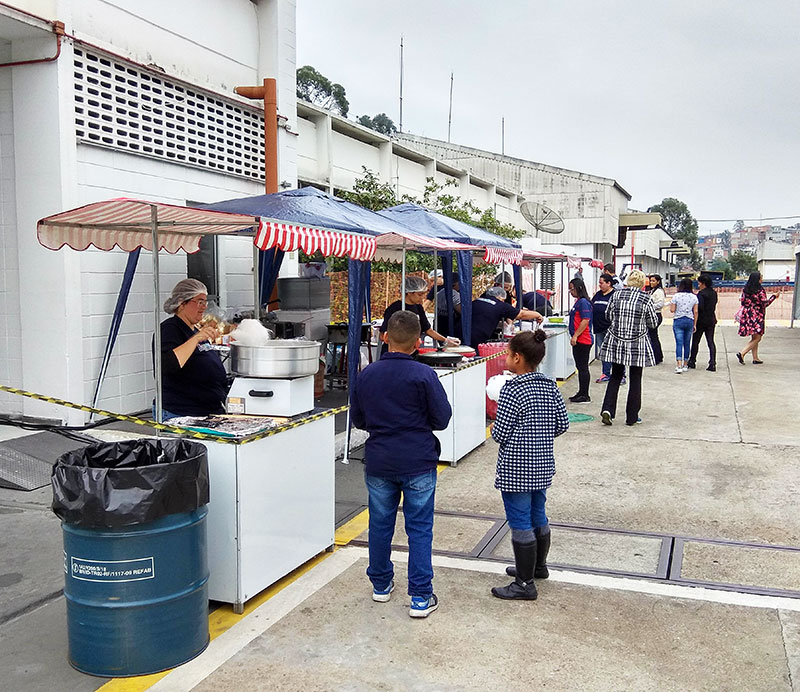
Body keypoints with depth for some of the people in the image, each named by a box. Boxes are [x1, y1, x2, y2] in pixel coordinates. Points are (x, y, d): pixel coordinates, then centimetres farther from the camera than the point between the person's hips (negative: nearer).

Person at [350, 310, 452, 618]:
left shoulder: (366, 374, -2)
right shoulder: (423, 375, -14)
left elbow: (357, 419, 7)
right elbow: (442, 419, -9)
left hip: (379, 462, 3)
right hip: (418, 463, -3)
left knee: (380, 523, 16)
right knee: (419, 529, 5)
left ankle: (381, 584, 31)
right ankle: (421, 597, 8)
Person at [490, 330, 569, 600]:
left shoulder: (512, 390, -19)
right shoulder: (550, 386, 2)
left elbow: (500, 434, -17)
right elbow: (562, 424, 7)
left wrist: (495, 424, 4)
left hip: (516, 469, -8)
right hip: (543, 466, 8)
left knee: (520, 524, 1)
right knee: (538, 516, 22)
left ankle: (525, 584, 10)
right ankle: (538, 566, 40)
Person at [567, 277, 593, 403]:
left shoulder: (583, 302, -15)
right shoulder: (578, 301, 16)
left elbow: (585, 321, -21)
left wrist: (575, 335, -21)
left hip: (583, 340, -10)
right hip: (578, 341, 10)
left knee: (583, 367, -5)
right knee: (580, 367, 14)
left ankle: (584, 396, 1)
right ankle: (581, 393, 22)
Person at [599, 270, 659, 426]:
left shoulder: (616, 294, -3)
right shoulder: (646, 299, -10)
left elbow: (608, 315, 8)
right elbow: (653, 323, -1)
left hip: (616, 342, 2)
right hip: (637, 344, -2)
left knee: (615, 376, 14)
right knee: (635, 380, 9)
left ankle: (607, 409, -2)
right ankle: (632, 417, 14)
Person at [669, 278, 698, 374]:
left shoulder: (676, 296, -6)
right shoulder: (694, 297, 2)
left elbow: (672, 310, -6)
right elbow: (695, 312, 3)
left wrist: (671, 305, 14)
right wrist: (695, 324, 10)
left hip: (678, 321, -3)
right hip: (690, 321, 3)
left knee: (679, 343, -6)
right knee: (687, 343, 11)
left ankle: (679, 366, -17)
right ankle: (685, 365, 18)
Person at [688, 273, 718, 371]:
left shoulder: (701, 294, -17)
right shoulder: (714, 293, 8)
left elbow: (699, 308, -22)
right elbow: (714, 305, 15)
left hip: (701, 321, -7)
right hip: (711, 320, 7)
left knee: (695, 342, 7)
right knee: (711, 342, 4)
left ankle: (692, 362, 16)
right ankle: (712, 364, -2)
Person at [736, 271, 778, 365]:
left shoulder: (745, 289, 5)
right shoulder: (760, 290, -14)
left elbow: (742, 302, 11)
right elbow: (765, 303, -11)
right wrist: (774, 296, -1)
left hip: (746, 315, 7)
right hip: (757, 316, -7)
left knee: (754, 338, 15)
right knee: (757, 338, -2)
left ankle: (755, 358, 18)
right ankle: (742, 353, -15)